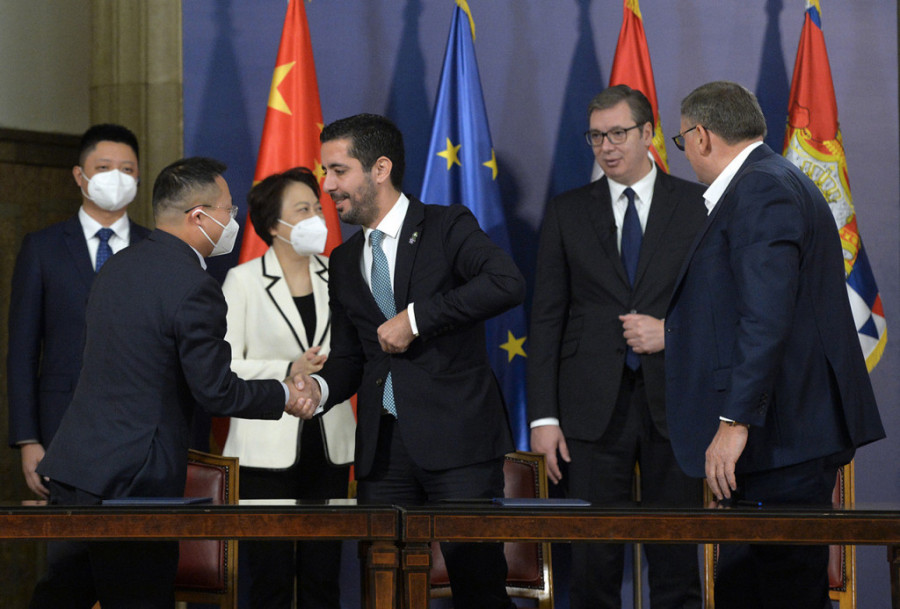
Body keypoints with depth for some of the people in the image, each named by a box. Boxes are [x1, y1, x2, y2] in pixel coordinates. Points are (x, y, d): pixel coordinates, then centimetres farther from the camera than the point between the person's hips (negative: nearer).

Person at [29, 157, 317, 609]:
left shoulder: (117, 267, 12)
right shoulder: (195, 288, -15)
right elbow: (215, 391, -14)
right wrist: (283, 396, 3)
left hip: (71, 466, 8)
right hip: (133, 478, -8)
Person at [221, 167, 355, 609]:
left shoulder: (336, 276, 11)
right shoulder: (244, 280, 0)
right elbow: (225, 367, -5)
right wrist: (288, 371, -15)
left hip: (328, 445, 4)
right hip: (268, 451, -4)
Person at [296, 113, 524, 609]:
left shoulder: (447, 227, -1)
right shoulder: (344, 262, 18)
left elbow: (507, 283, -19)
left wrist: (416, 318, -18)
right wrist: (319, 388, -4)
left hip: (457, 437, -6)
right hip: (382, 444, 6)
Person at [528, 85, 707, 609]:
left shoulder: (698, 205, 6)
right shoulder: (567, 212, 10)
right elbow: (547, 319, 7)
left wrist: (672, 331, -10)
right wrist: (544, 417, -1)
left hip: (672, 405, -1)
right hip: (594, 407, 1)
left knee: (677, 564, 0)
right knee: (594, 564, -1)